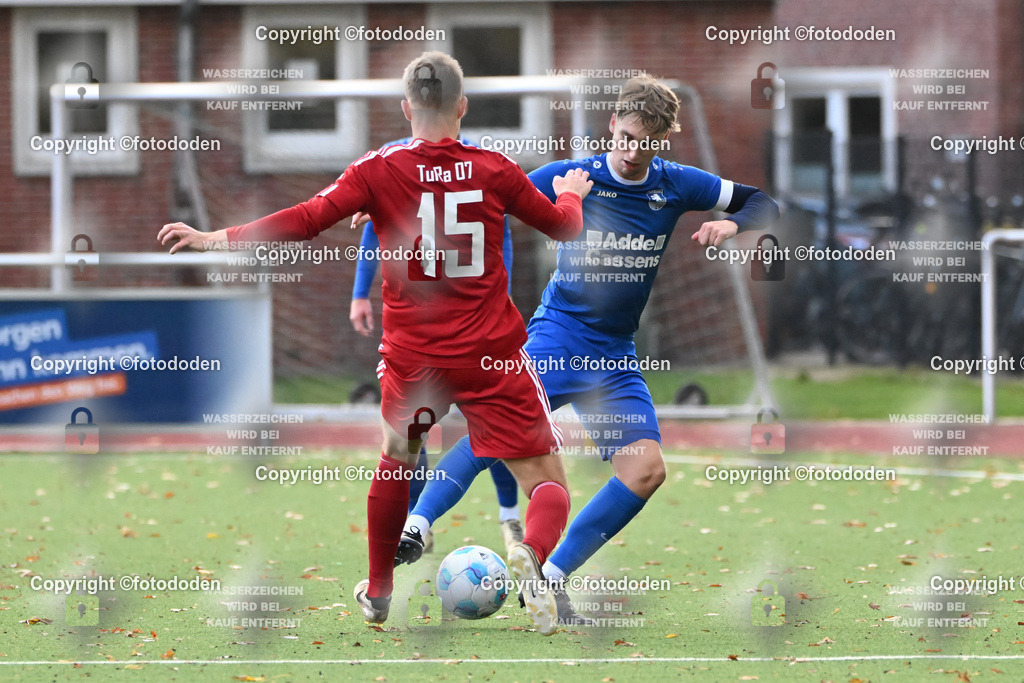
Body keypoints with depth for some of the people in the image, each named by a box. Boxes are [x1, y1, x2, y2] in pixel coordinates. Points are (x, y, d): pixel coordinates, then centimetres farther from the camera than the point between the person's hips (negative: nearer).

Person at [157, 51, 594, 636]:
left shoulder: (379, 171, -6)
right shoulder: (495, 170, -3)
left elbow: (307, 221, -14)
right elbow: (564, 226, 12)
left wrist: (218, 239, -7)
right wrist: (572, 194, 35)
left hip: (411, 357, 1)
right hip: (492, 355, -1)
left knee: (395, 465, 28)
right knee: (547, 482, 1)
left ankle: (378, 592, 36)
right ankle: (532, 554, -32)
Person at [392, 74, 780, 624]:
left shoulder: (676, 185, 2)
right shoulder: (571, 177, -5)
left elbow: (761, 202, 13)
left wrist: (731, 225, -10)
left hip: (615, 357, 4)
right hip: (558, 334, -4)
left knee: (646, 469, -12)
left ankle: (549, 580, -6)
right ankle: (413, 531, -30)